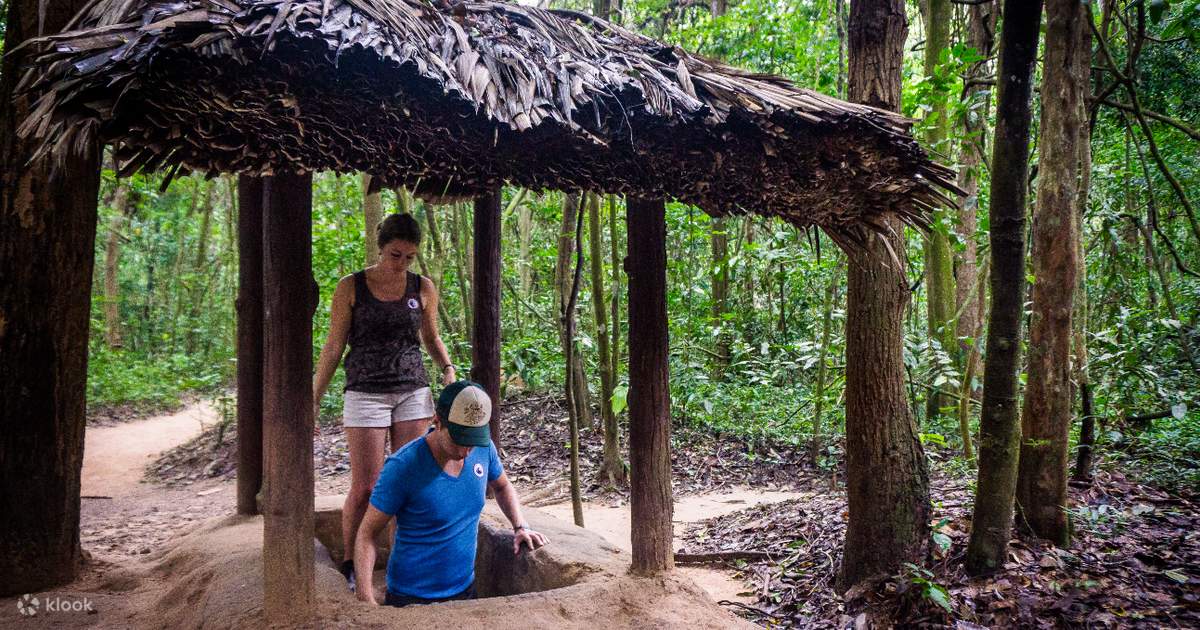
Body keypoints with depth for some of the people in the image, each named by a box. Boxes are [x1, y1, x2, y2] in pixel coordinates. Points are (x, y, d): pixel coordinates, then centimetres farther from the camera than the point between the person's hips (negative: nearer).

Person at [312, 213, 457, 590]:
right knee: (365, 487, -2)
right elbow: (333, 347, 2)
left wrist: (448, 369, 0)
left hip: (414, 393, 3)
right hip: (366, 393, -2)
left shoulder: (423, 289, 5)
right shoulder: (351, 287, -2)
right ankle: (350, 565, 16)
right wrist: (314, 400, 0)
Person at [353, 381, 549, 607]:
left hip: (465, 589, 5)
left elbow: (502, 487, 15)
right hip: (410, 597, -5)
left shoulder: (483, 449, -7)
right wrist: (366, 598, -27)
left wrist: (520, 526, -1)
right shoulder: (403, 466, -22)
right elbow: (367, 533, -17)